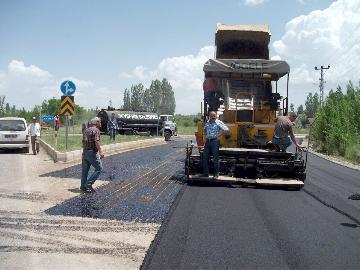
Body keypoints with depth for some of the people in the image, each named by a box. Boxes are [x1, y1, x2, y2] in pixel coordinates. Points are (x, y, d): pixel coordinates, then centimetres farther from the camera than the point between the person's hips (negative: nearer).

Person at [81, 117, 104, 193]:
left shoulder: (86, 130, 16)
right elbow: (96, 141, -22)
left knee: (85, 170, 11)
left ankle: (83, 186, 15)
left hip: (85, 151, 9)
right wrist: (100, 151, -26)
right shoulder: (96, 130, -10)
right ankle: (89, 183, -6)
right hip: (92, 152, -9)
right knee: (99, 168, -2)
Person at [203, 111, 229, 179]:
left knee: (215, 158, -4)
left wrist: (219, 134, -13)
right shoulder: (207, 123, 11)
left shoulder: (219, 123, -5)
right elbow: (204, 129, 31)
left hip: (215, 141, -5)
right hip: (208, 141, 6)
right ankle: (205, 173, 13)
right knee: (205, 157, 4)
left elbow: (226, 130, -11)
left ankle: (216, 174, 4)